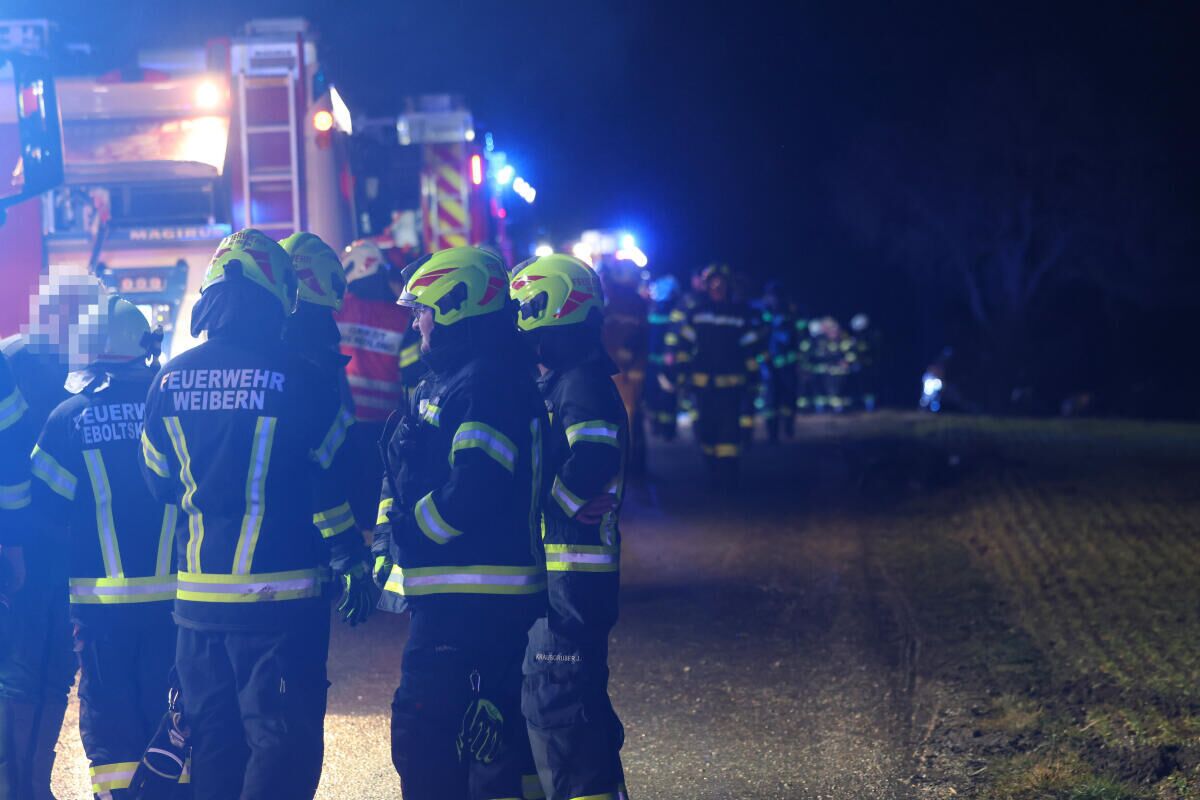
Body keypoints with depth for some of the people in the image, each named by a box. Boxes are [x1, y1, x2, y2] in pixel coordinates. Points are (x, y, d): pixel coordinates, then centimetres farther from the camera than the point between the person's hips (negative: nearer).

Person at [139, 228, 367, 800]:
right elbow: (332, 480, -6)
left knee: (212, 737, 14)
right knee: (283, 738, 0)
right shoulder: (298, 380, -12)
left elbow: (158, 482, 11)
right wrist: (351, 560, 8)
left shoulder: (171, 379, 2)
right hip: (278, 597, -5)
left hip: (197, 596, 5)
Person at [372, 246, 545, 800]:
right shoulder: (442, 383, 18)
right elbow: (401, 481, 20)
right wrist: (388, 556, 10)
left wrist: (403, 533, -12)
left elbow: (473, 489, -25)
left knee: (423, 734, -10)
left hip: (466, 601, -11)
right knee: (494, 730, 15)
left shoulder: (487, 384, -15)